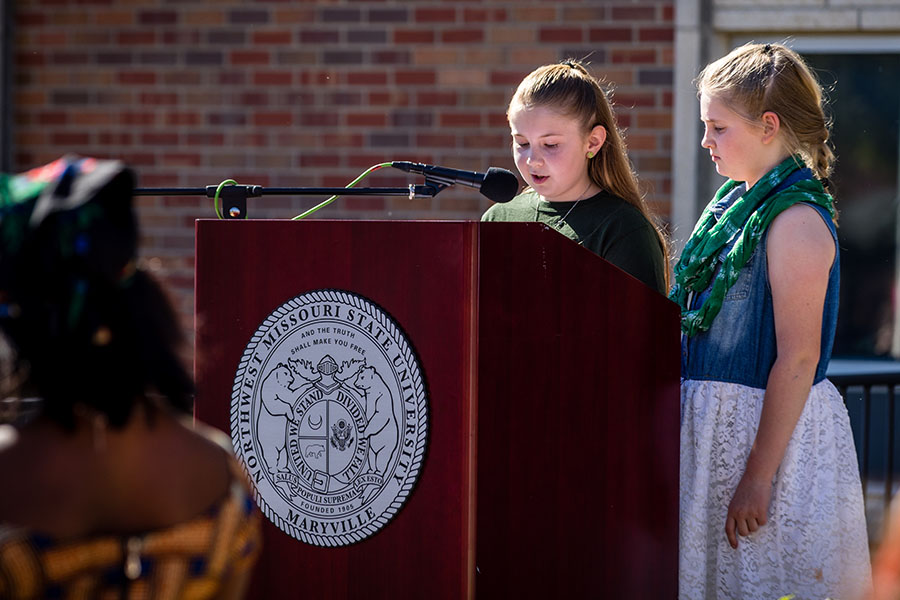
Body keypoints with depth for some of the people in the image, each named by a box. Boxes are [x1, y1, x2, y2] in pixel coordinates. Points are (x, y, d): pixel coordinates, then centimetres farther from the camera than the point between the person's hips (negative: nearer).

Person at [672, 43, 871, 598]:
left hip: (772, 428, -9)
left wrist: (759, 475, -22)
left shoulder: (796, 220, -16)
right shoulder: (737, 204, 11)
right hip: (718, 426, 9)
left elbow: (797, 358, -21)